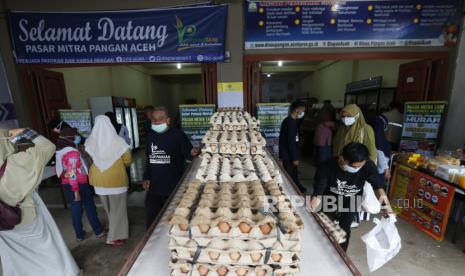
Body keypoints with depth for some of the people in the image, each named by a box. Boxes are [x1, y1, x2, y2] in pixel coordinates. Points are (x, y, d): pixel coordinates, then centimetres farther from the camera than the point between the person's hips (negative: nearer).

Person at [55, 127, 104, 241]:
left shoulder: (60, 151, 6)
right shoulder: (72, 152, -21)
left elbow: (58, 169, 14)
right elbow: (72, 173, -25)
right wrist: (76, 190, -22)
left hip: (67, 184, 8)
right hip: (80, 184, -7)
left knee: (76, 208, 15)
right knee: (89, 207, 6)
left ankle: (79, 234, 24)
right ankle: (99, 231, 18)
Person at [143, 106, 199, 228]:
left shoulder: (177, 134, -11)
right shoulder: (150, 135, 7)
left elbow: (188, 152, -11)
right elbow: (149, 159, 16)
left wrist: (192, 153, -34)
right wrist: (146, 177, 12)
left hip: (173, 186, -5)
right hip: (154, 186, 6)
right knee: (151, 217, 19)